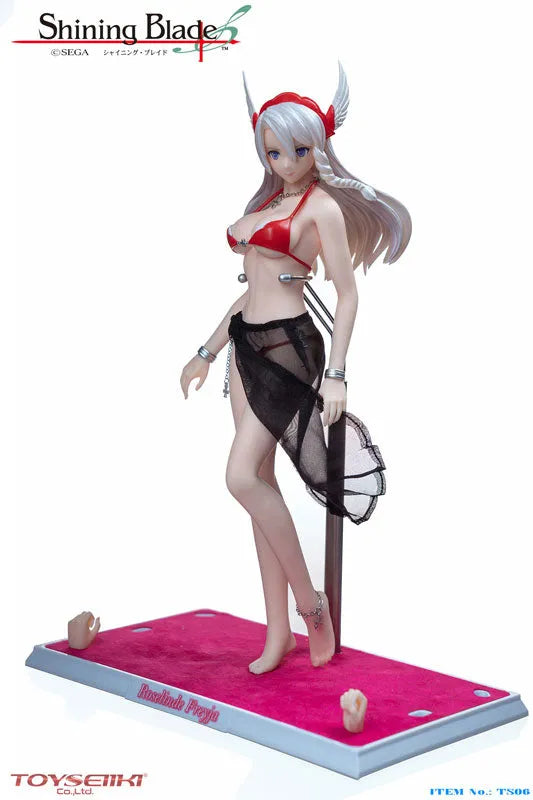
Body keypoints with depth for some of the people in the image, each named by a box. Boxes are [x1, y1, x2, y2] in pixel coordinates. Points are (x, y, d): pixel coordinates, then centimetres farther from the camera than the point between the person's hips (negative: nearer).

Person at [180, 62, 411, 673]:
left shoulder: (323, 207, -6)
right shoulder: (267, 202, 17)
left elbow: (347, 296, -10)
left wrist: (335, 375, -18)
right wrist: (207, 352, 23)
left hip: (289, 346, -8)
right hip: (247, 346, 8)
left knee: (243, 475, -16)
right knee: (258, 480, 5)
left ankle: (309, 600, 2)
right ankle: (279, 631, 12)